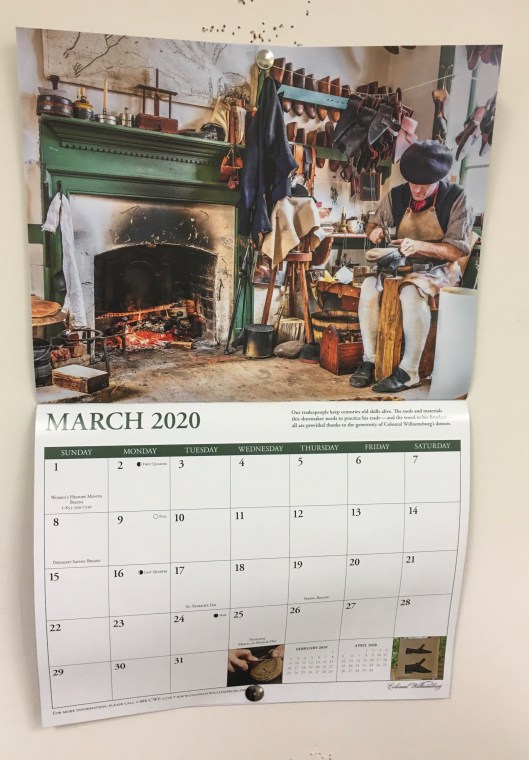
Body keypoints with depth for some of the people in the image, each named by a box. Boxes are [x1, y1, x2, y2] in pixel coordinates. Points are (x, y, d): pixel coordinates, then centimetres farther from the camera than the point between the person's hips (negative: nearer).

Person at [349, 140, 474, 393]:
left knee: (411, 292, -37)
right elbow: (375, 223, 18)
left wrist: (419, 246, -26)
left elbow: (459, 249, -12)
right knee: (369, 287, -26)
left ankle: (409, 371, -30)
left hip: (439, 268, -4)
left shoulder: (455, 198, -9)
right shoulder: (397, 195, 3)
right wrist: (375, 229, -8)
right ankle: (369, 360, -18)